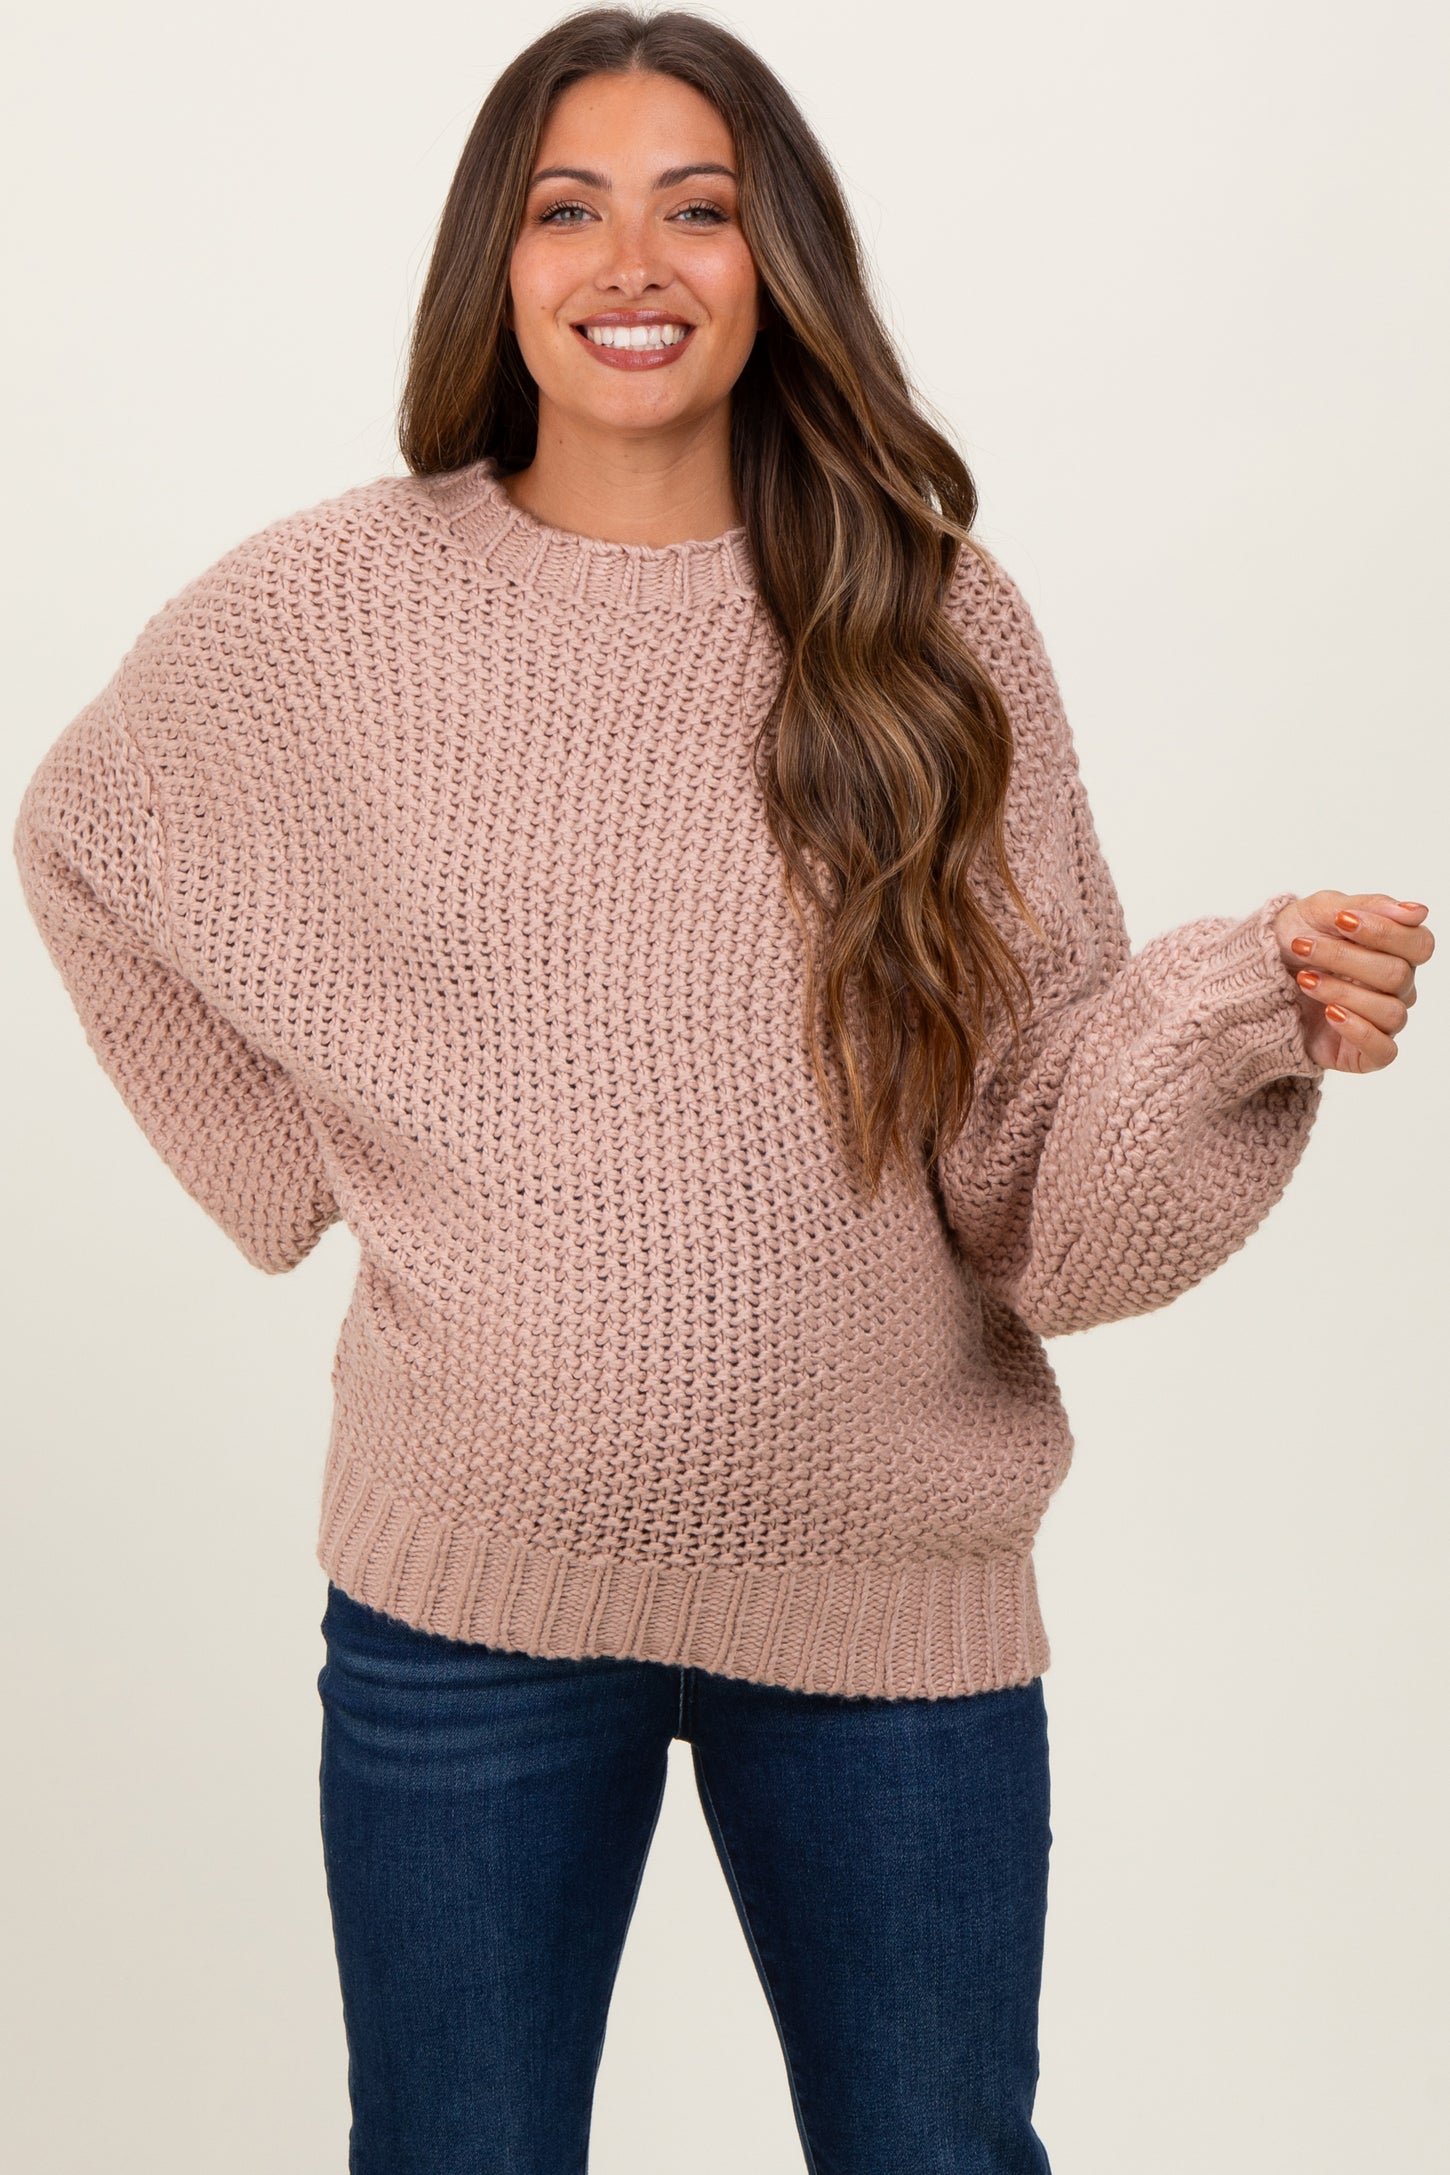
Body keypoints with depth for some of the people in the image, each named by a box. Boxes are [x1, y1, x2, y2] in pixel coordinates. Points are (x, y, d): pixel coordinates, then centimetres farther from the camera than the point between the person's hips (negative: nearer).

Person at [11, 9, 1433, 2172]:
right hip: (468, 1587, 0)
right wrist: (299, 1155, 7)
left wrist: (1244, 1009, -25)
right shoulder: (326, 610, -5)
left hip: (890, 1595, 1)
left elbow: (1038, 1185, -6)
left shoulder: (931, 624, -4)